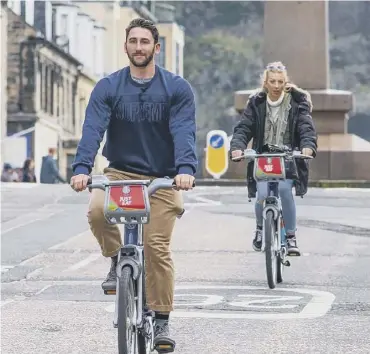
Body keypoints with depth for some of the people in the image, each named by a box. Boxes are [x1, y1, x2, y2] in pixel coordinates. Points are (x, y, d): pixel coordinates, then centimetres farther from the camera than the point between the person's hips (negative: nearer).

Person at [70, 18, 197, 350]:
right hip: (120, 172, 1)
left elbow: (184, 132, -17)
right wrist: (82, 168, -32)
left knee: (157, 247, -9)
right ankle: (118, 260, -2)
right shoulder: (108, 88, -2)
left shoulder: (178, 88, -4)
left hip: (163, 178, -1)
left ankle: (161, 320, 4)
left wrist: (186, 168, -36)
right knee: (97, 210, -30)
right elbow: (93, 129, -14)